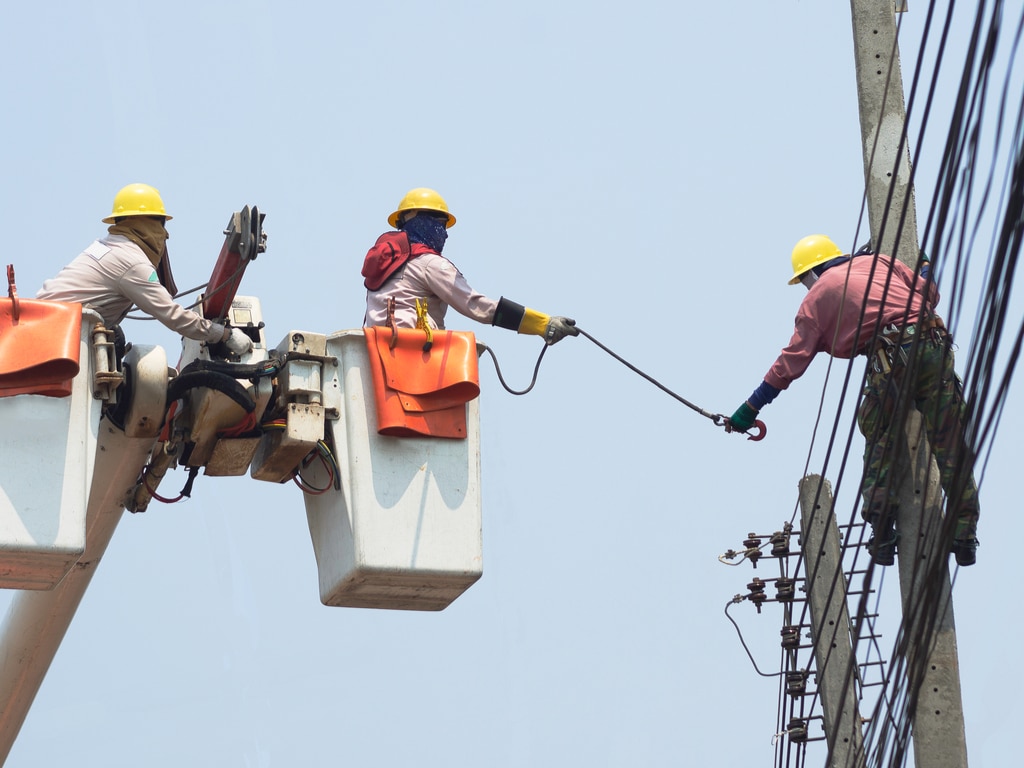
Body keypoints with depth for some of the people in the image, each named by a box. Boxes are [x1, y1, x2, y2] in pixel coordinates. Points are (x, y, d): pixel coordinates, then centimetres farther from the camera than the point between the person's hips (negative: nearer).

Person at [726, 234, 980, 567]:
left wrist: (751, 407, 21)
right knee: (951, 443, 6)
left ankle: (882, 533, 4)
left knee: (879, 444, 15)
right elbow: (927, 294, 19)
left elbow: (792, 360, 15)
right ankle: (964, 533, 4)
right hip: (933, 348, 3)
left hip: (890, 360, -3)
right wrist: (924, 269, 44)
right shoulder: (878, 261, 24)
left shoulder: (817, 297, 16)